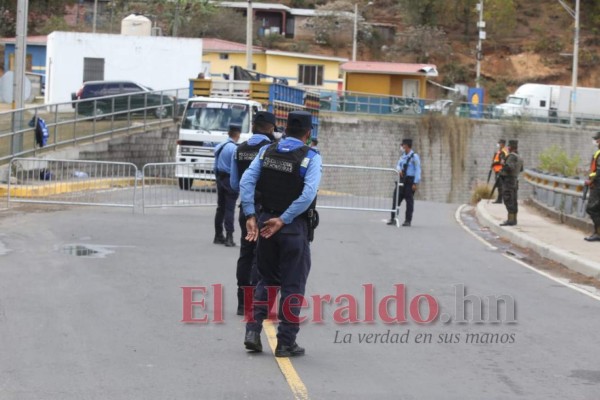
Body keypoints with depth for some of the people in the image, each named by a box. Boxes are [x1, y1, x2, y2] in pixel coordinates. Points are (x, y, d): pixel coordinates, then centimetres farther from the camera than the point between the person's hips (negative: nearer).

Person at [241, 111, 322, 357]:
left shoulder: (266, 151, 4)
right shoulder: (311, 157, -9)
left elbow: (246, 182, -4)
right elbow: (308, 194, -21)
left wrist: (250, 216, -6)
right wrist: (283, 220, -17)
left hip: (265, 223, 5)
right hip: (294, 227, -4)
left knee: (267, 280, 19)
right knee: (293, 285, 5)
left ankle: (253, 331, 9)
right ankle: (285, 343, 7)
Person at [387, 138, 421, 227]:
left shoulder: (414, 156, -9)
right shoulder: (403, 156, 12)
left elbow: (418, 170, -11)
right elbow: (398, 165, 21)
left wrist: (415, 183, -16)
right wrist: (399, 169, -5)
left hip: (410, 180, -7)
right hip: (402, 179, 7)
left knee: (409, 200, -1)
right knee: (396, 198, 3)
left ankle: (408, 220, 5)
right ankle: (393, 219, 7)